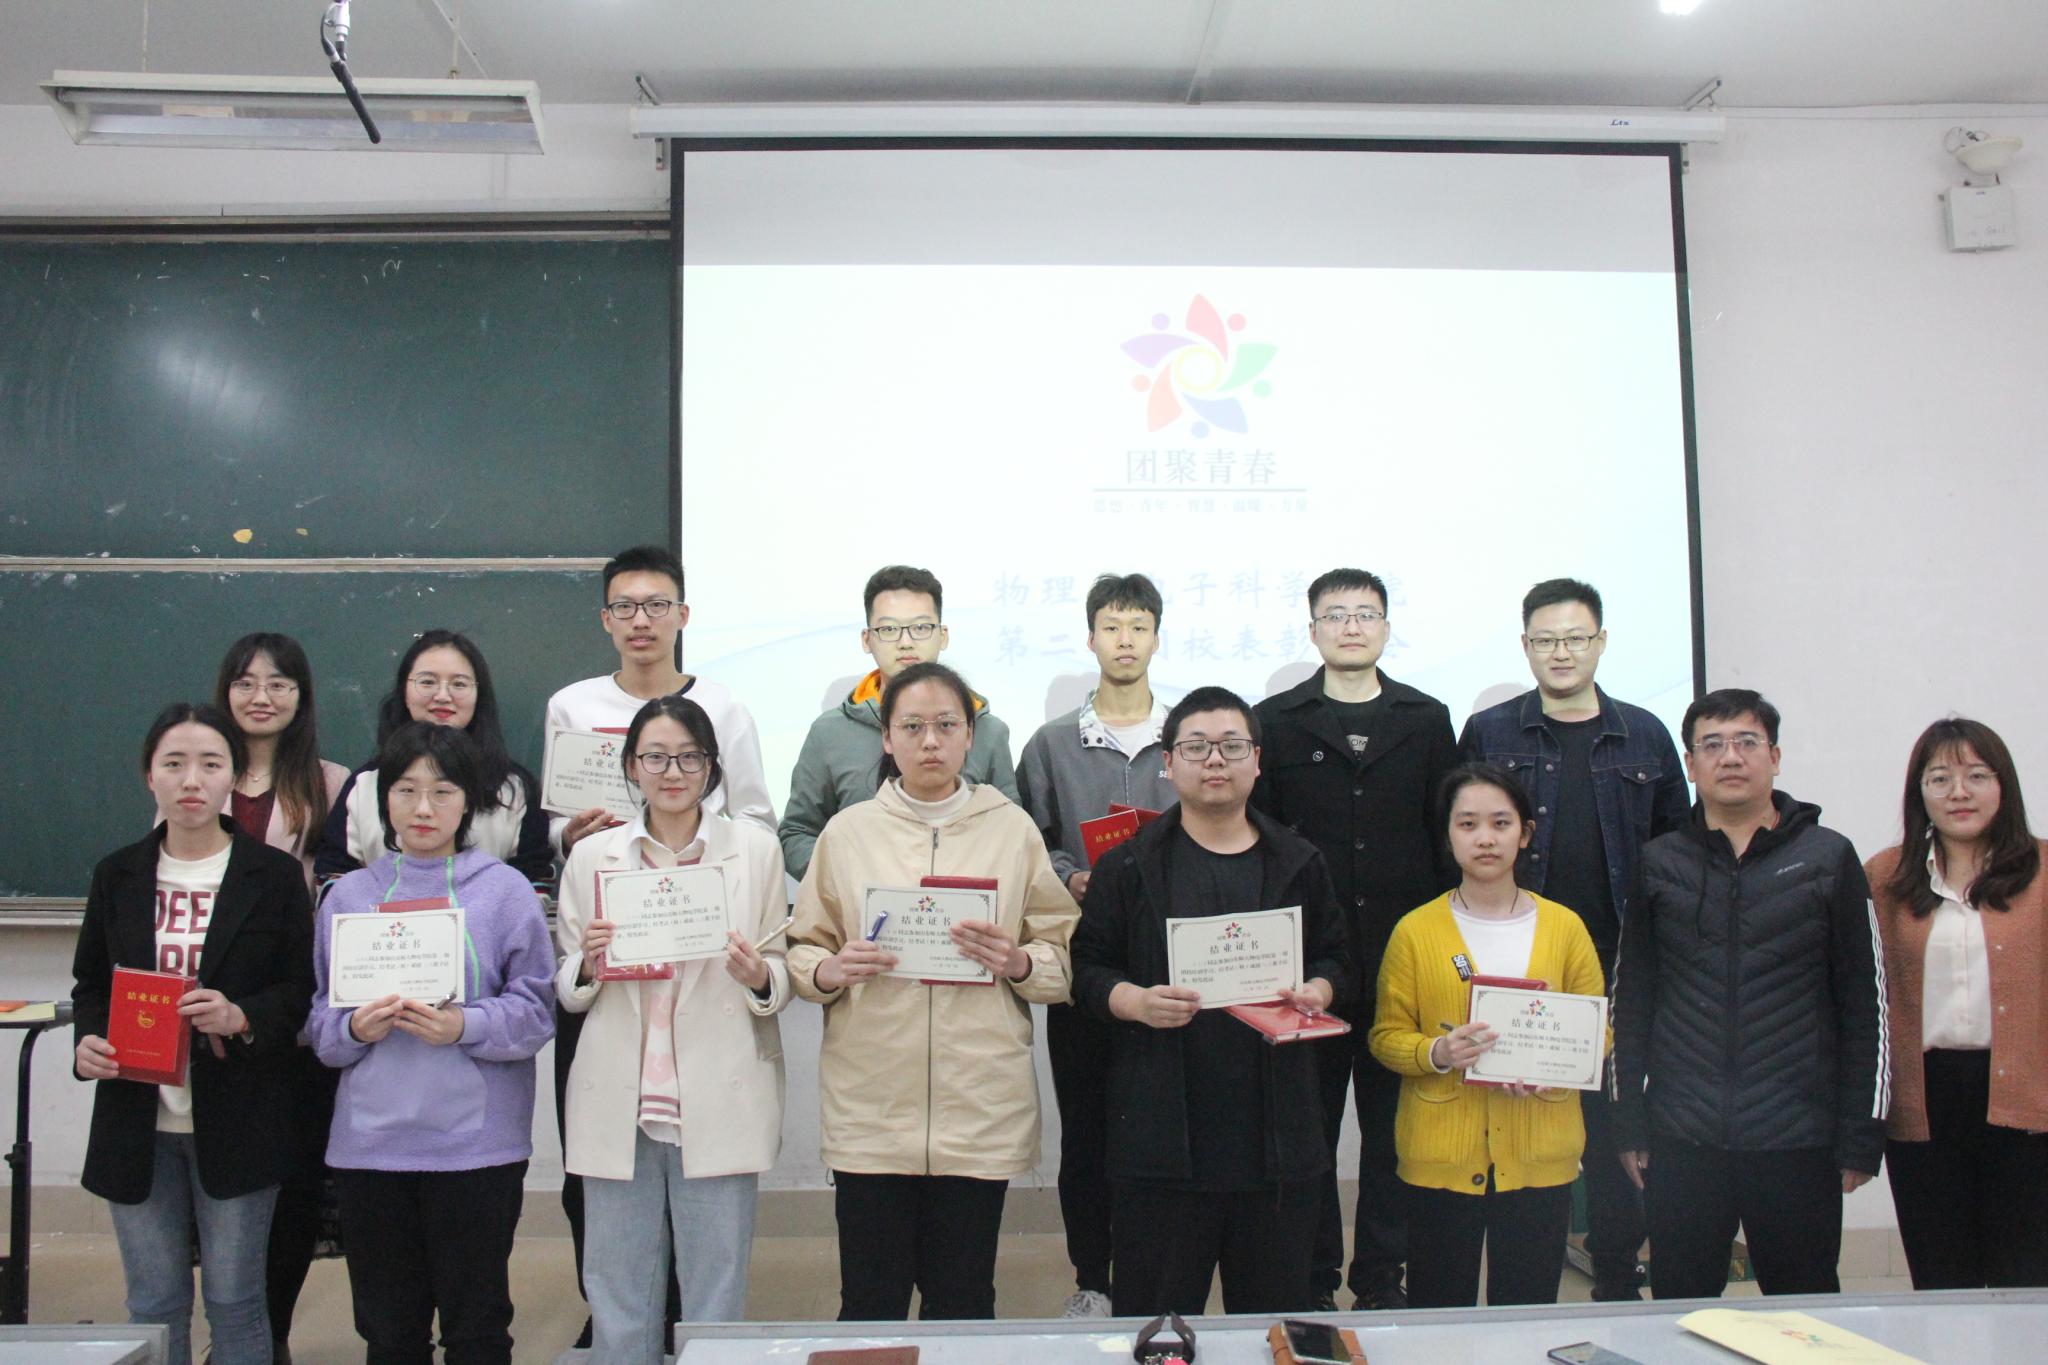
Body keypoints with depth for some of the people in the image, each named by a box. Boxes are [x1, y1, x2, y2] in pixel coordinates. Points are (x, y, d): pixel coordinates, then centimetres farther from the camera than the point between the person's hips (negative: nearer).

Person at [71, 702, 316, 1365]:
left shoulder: (275, 875, -3)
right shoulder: (117, 875, 6)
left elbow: (302, 989, -2)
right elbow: (89, 983, 12)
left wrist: (242, 1018, -21)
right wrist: (88, 1043, -8)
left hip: (236, 1123, -2)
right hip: (137, 1121, 3)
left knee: (235, 1301, 6)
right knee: (153, 1304, 11)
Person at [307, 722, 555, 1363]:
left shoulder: (505, 890, 0)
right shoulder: (348, 895, 9)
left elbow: (535, 1013, -4)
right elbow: (319, 1020, 8)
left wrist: (464, 1027, -20)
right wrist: (355, 1027, -13)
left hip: (476, 1142, -2)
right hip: (369, 1142, 3)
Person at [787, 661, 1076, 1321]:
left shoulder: (1013, 829, 6)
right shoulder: (847, 831, 6)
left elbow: (1065, 957, 6)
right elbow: (804, 947, 10)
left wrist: (1018, 963, -14)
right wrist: (829, 972, -11)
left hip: (980, 1110, 0)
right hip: (870, 1110, 0)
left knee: (963, 1306, 8)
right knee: (871, 1308, 5)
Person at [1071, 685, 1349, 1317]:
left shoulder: (1298, 863, 12)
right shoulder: (1127, 867, 5)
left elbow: (1335, 958, 16)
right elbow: (1087, 967, 3)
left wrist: (1317, 992, -5)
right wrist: (1136, 1001, -16)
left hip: (1275, 1123, 2)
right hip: (1164, 1126, -2)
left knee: (1276, 1305, 9)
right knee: (1155, 1311, 4)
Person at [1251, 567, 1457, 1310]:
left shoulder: (1427, 719, 10)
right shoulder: (1276, 721, 5)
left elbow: (1448, 837, 9)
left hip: (1404, 955, 1)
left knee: (1392, 1122, 8)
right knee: (1309, 1121, 6)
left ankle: (1381, 1278, 21)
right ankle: (1311, 1281, 17)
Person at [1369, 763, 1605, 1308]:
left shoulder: (1564, 926, 6)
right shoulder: (1415, 931, 0)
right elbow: (1386, 1036, 3)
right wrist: (1437, 1053, -17)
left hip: (1540, 1157, 1)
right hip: (1442, 1156, -1)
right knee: (1438, 1320, 3)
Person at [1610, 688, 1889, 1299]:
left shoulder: (1828, 859, 2)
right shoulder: (1659, 864, 6)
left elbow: (1866, 1005, 3)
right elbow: (1629, 1000, 8)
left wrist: (1861, 1139, 0)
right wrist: (1629, 1124, 5)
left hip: (1799, 1142, -1)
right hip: (1681, 1143, 1)